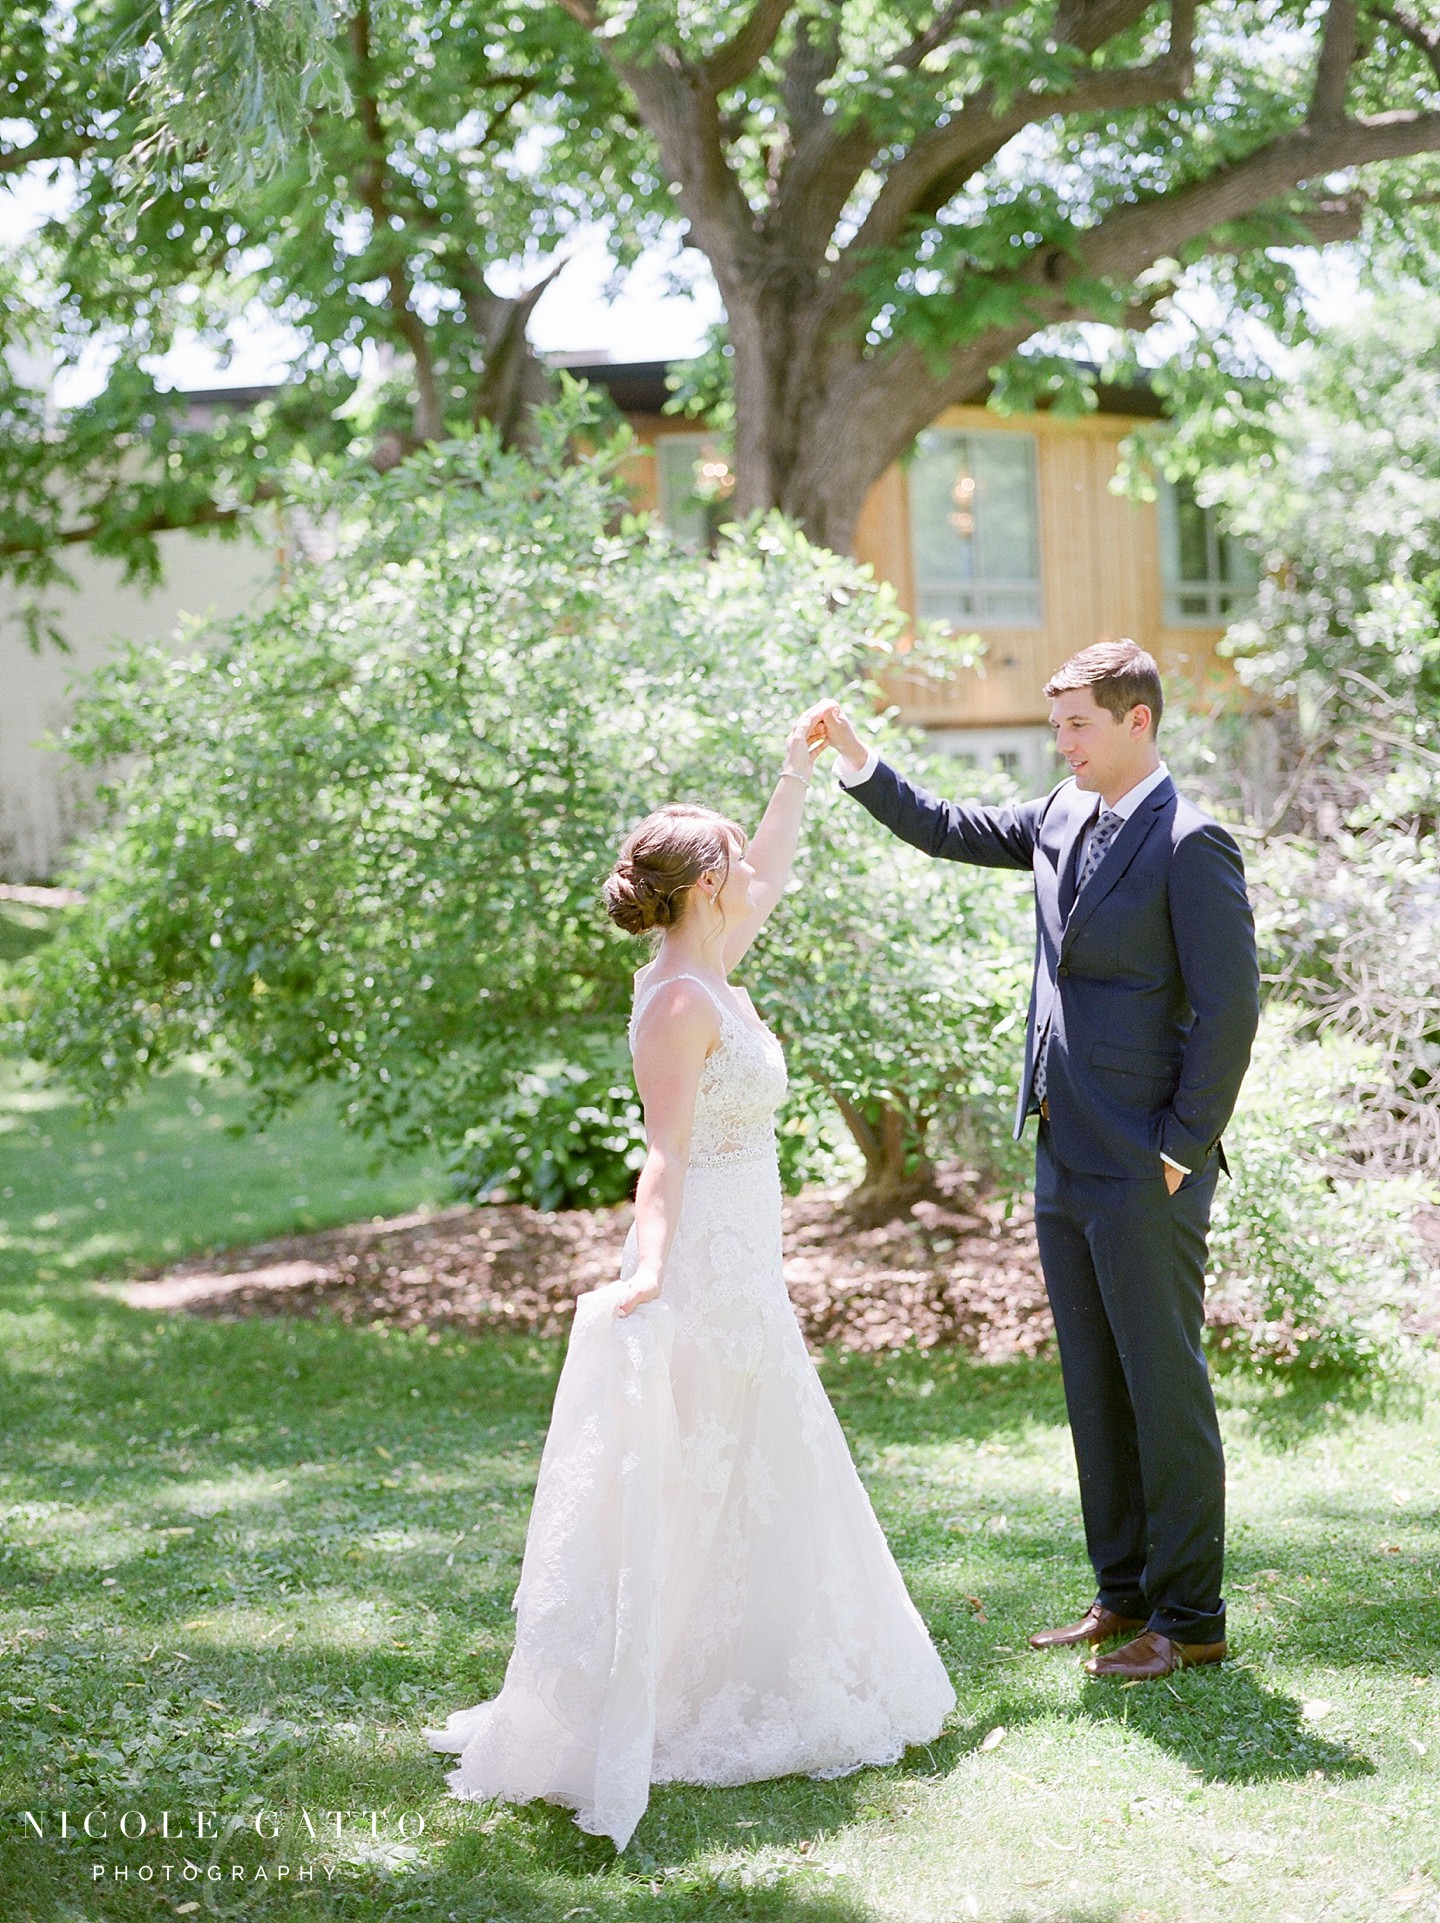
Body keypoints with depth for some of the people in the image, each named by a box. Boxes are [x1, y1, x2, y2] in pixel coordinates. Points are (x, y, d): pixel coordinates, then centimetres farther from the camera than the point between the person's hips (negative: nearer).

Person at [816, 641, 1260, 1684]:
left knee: (1166, 1389, 0)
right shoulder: (1064, 817, 11)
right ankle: (1125, 1596, 24)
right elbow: (947, 829, 24)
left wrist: (1183, 1149, -15)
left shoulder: (1191, 844, -12)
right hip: (1067, 1162, 8)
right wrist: (857, 758, 11)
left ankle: (1192, 1618, 9)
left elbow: (1230, 1007, -15)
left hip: (1147, 1170, -8)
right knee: (1095, 1390, 14)